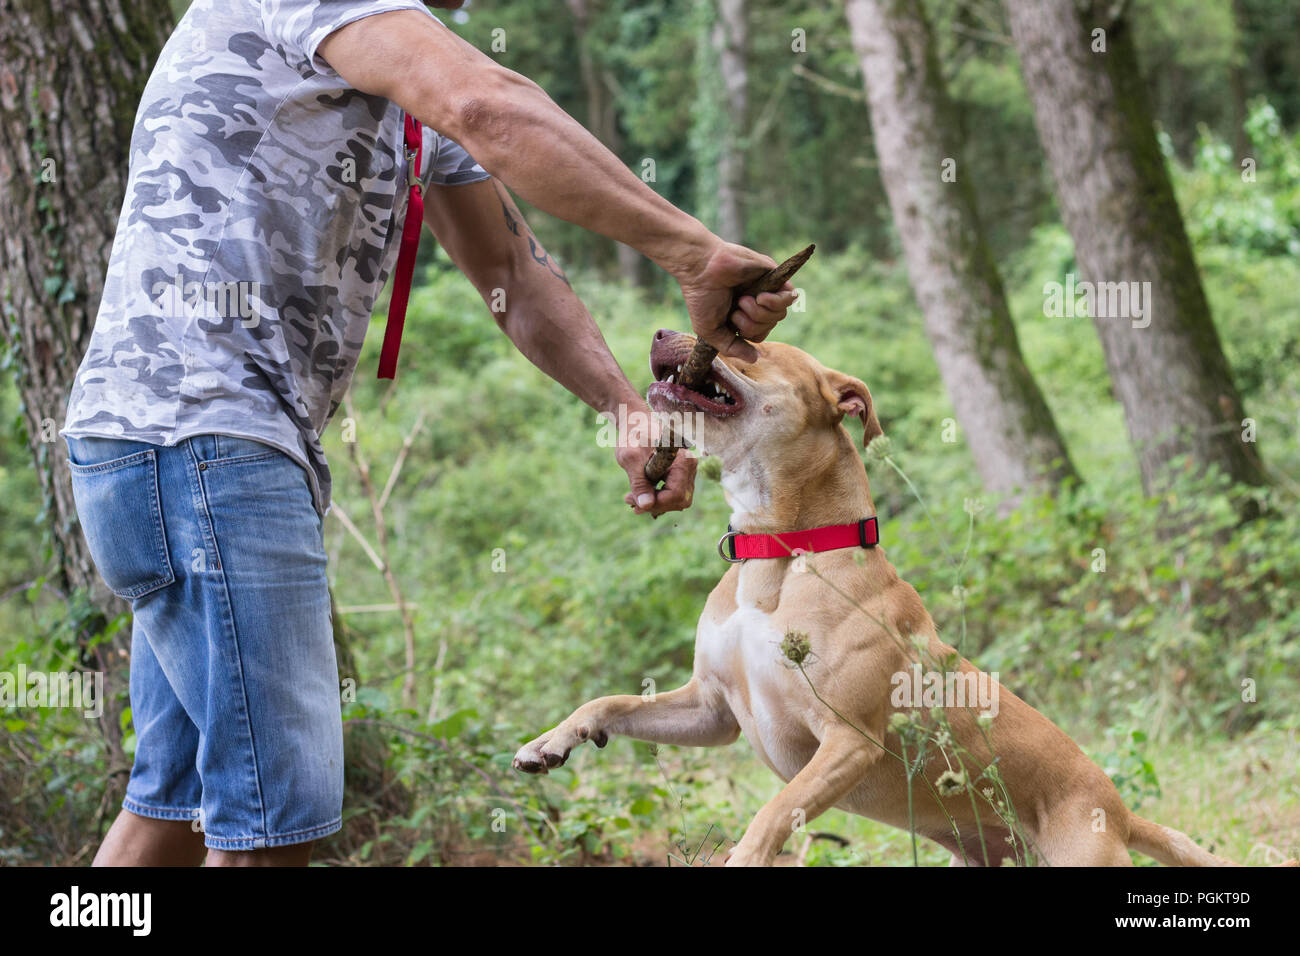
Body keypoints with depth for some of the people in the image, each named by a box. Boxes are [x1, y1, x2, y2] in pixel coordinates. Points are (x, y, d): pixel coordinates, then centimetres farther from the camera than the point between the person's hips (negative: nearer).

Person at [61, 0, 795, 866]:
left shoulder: (413, 91, 21)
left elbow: (516, 274, 18)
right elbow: (489, 112, -28)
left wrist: (628, 409, 1)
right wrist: (691, 251, -27)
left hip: (243, 445, 11)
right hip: (189, 434, -11)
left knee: (181, 800, 16)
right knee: (277, 814, -10)